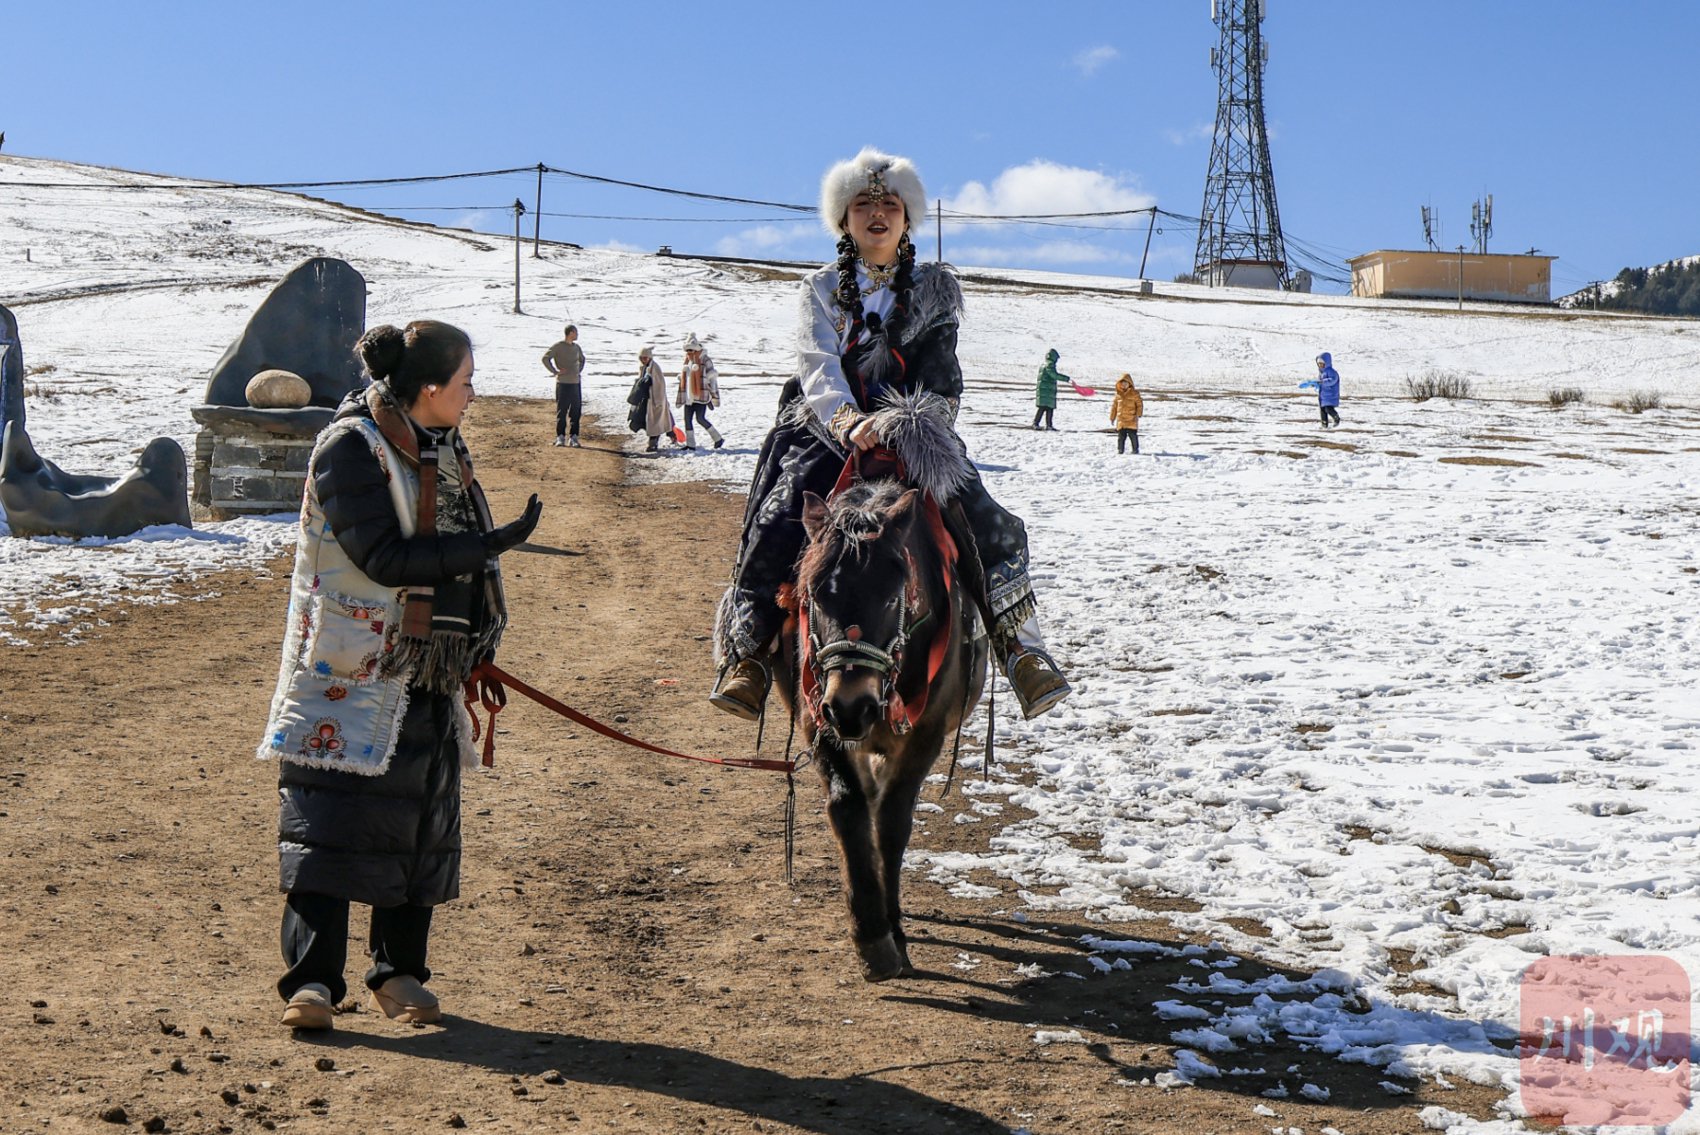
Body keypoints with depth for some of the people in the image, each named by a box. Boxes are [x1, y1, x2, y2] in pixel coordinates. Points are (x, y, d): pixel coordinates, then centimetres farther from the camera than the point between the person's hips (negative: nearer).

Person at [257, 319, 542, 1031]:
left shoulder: (440, 446, 12)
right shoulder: (351, 446, -13)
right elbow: (383, 556, -21)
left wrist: (475, 642, 13)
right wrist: (488, 547, -22)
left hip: (428, 674, 8)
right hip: (351, 672, -8)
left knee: (423, 822, 9)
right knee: (329, 819, -6)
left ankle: (399, 971, 19)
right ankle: (312, 979, -2)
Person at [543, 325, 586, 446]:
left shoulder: (576, 347, 12)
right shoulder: (558, 347, -6)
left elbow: (582, 359, 31)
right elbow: (545, 358, -10)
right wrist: (555, 372, -13)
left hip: (576, 383, 6)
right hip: (563, 383, -5)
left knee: (576, 411, 3)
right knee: (561, 411, -2)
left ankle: (573, 437, 8)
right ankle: (560, 437, 4)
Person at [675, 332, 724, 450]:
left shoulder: (705, 360, -7)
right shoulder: (688, 361, 16)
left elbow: (712, 378, -8)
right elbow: (683, 378, 24)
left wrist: (714, 395, -11)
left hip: (701, 396, -8)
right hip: (689, 396, 8)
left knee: (700, 418, -13)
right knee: (687, 419, 2)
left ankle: (718, 438, 0)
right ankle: (690, 444, 8)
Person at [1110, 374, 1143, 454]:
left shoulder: (1134, 393, -1)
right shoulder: (1118, 394, 10)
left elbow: (1139, 404, -1)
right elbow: (1114, 406, 16)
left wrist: (1138, 414, -11)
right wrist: (1112, 417, 15)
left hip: (1131, 420, -3)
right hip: (1121, 420, 3)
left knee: (1133, 435, -2)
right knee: (1121, 435, 5)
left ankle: (1135, 450, 7)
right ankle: (1120, 449, 14)